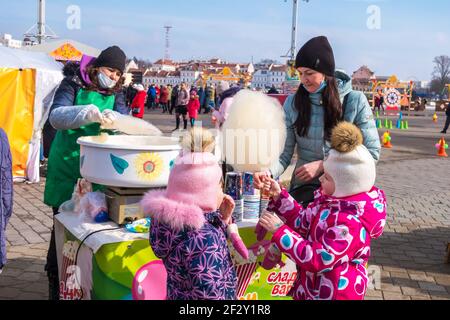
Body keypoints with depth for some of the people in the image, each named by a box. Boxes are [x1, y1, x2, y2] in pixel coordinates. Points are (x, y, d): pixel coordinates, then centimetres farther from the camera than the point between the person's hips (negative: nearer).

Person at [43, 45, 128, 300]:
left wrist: (113, 117, -31)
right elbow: (55, 116, -18)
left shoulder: (115, 93, 9)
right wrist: (88, 113, -36)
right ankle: (56, 283, 17)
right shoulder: (73, 85, -3)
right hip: (68, 166, -3)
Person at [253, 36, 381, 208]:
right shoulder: (292, 103, 3)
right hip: (304, 189, 1)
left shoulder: (355, 101, -3)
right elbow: (284, 153, 3)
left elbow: (372, 151, -3)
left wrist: (323, 165, -11)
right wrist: (268, 172, -20)